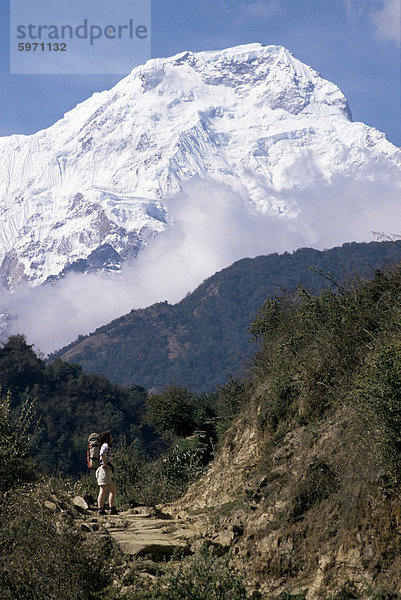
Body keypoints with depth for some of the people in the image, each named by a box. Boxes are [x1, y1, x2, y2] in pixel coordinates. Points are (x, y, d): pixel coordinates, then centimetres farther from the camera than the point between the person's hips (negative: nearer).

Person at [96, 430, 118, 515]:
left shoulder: (108, 447, 23)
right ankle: (100, 510, -19)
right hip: (104, 470, -10)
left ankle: (112, 509, 10)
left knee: (113, 490, 12)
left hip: (108, 473, 10)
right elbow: (102, 455, -27)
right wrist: (106, 464, -18)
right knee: (103, 490, -14)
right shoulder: (105, 446, -6)